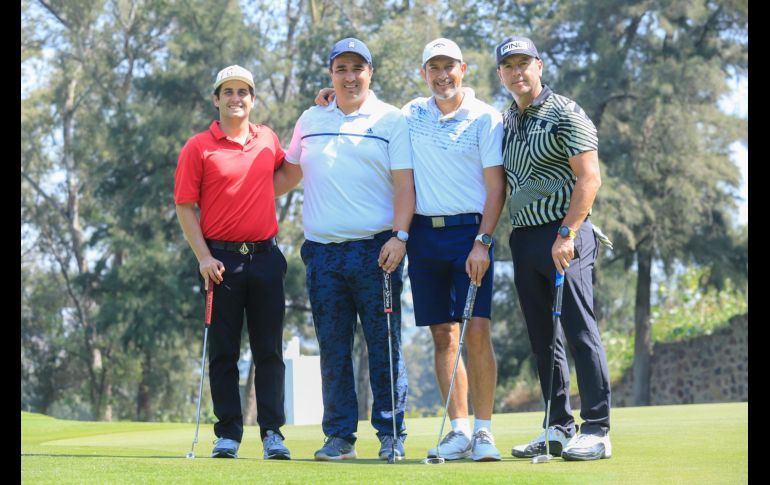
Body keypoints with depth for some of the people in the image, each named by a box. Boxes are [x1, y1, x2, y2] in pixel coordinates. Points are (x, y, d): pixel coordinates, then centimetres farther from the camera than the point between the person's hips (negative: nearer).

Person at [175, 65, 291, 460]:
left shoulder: (268, 139, 11)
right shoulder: (197, 147, 0)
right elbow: (185, 207, -2)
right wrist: (203, 256, -11)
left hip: (265, 256, 3)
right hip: (221, 259, -3)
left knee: (269, 350, 1)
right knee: (224, 351, 2)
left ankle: (272, 432, 4)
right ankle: (228, 433, 7)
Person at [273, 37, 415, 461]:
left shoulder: (391, 120, 3)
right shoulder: (309, 121, 14)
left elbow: (404, 184, -3)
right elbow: (288, 173, 25)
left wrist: (399, 236, -15)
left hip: (375, 250, -3)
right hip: (322, 250, 3)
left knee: (384, 346, -2)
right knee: (333, 349, 5)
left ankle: (391, 434, 5)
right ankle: (339, 436, 10)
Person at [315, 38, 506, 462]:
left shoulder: (485, 118, -2)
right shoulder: (412, 114, 10)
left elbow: (496, 186, -5)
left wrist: (482, 242, -14)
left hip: (469, 231, -4)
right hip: (423, 233, 4)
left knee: (476, 331, -12)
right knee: (443, 336, 3)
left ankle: (483, 431, -6)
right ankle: (459, 431, 7)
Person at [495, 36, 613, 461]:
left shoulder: (565, 114, -6)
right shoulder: (504, 123, 15)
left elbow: (589, 178, -12)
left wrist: (566, 235, -19)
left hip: (564, 235, -7)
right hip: (523, 237, 7)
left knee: (580, 332, -8)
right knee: (541, 339, 9)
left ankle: (597, 430, -5)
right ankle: (559, 428, 16)